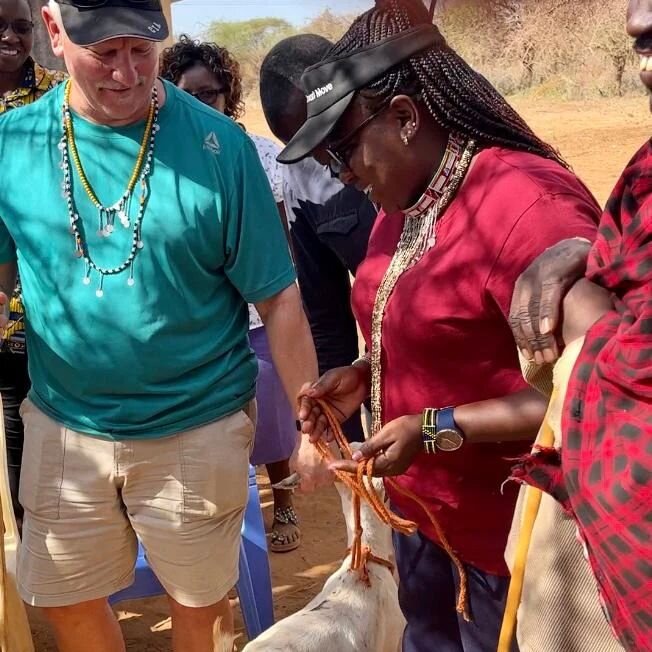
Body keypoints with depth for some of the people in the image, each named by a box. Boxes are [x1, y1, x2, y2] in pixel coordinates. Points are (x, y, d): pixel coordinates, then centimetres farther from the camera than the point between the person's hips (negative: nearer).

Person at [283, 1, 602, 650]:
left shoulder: (527, 201, -24)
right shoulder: (402, 204, 6)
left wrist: (435, 429, -24)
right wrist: (366, 374, 2)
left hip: (508, 531, -8)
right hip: (421, 509, 8)